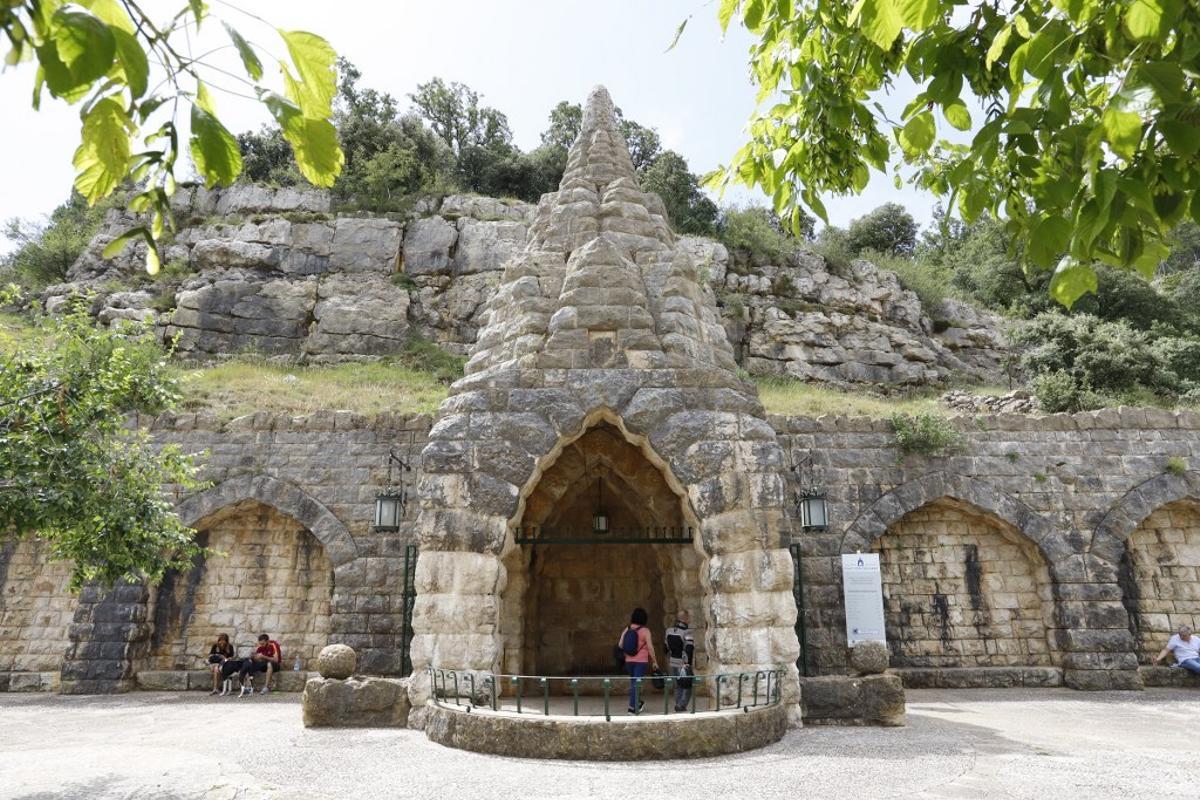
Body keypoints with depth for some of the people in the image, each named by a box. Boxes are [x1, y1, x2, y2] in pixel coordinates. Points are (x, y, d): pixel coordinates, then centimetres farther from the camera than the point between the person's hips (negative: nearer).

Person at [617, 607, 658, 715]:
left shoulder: (627, 629, 2)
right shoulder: (645, 631, -11)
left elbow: (620, 644, 2)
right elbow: (650, 647, -11)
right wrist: (654, 661, -1)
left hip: (629, 660, 5)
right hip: (641, 661, -5)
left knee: (633, 682, 19)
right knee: (636, 683, 0)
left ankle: (638, 702, 35)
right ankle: (632, 707, -1)